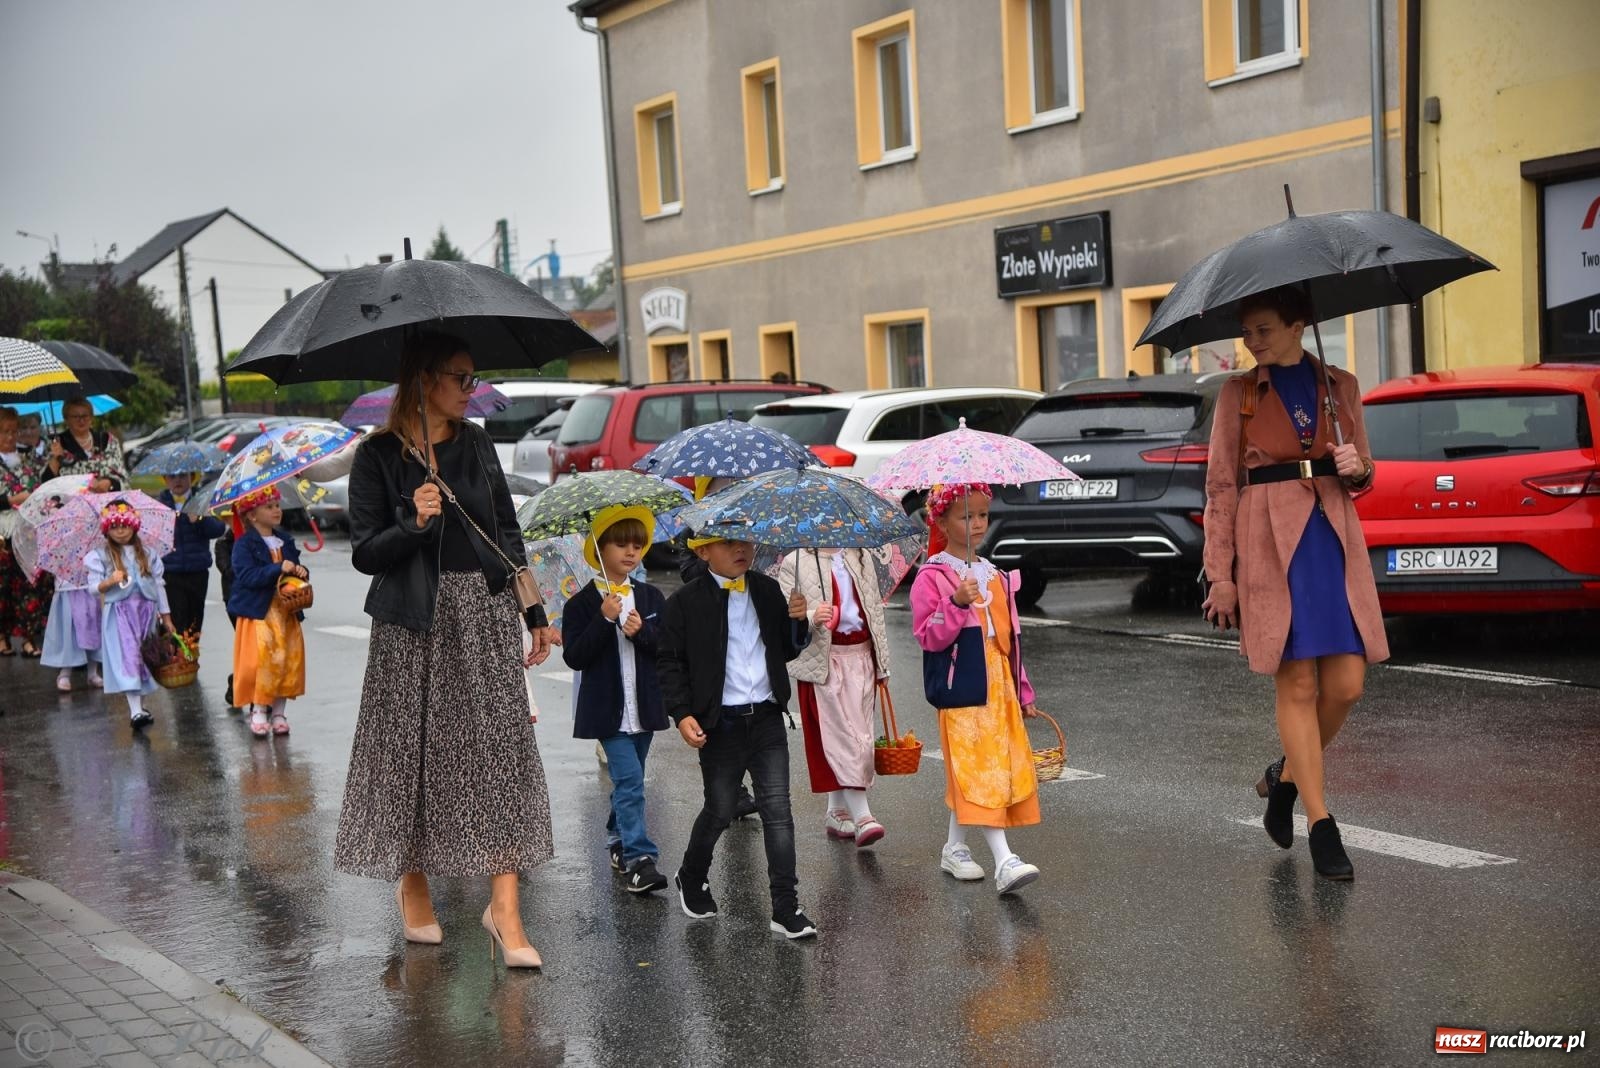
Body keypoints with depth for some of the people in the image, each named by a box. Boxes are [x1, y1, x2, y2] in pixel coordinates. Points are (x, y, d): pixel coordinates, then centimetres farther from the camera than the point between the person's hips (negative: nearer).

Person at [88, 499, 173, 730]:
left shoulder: (147, 554, 10)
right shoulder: (100, 556, 3)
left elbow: (158, 585, 11)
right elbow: (94, 587, -2)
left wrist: (166, 615, 11)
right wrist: (109, 582, -24)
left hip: (145, 610, 4)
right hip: (118, 613, -3)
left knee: (146, 657, 6)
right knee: (127, 658, -13)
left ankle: (140, 705, 18)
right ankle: (135, 711, -22)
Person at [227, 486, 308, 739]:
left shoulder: (285, 540, 12)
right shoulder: (244, 544, -7)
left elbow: (295, 568, 20)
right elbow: (247, 577, -19)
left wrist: (301, 572, -4)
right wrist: (278, 569, -27)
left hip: (285, 611, 6)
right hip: (259, 612, -6)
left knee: (289, 658, 3)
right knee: (262, 659, -10)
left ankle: (279, 712, 13)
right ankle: (258, 712, 4)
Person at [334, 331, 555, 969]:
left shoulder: (476, 444, 9)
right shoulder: (378, 455, -3)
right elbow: (364, 553, -5)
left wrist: (535, 615, 12)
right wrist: (413, 522, -23)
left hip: (485, 615, 3)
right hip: (415, 626, -3)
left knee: (502, 752, -3)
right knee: (415, 755, 6)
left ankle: (503, 909, 0)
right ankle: (411, 884, 28)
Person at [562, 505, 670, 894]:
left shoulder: (651, 598, 6)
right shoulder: (582, 603, -4)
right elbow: (574, 657, -12)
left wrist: (642, 632, -17)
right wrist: (604, 620, -21)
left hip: (644, 706, 4)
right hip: (608, 710, -4)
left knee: (627, 781, 16)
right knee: (630, 779, -13)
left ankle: (617, 840, 34)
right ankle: (639, 860, -13)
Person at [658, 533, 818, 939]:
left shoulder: (768, 590, 7)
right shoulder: (686, 602, -4)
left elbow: (788, 651, 12)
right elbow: (669, 661, -3)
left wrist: (797, 621, -7)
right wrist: (682, 714, -12)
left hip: (767, 719, 3)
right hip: (720, 723, -3)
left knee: (777, 810, -1)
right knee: (720, 811, 8)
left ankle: (786, 908, 4)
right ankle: (692, 878, 37)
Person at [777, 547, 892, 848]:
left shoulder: (860, 558, 14)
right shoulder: (795, 563, -3)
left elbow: (875, 607, 16)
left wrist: (881, 658, 14)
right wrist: (811, 617, -29)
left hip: (861, 656, 6)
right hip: (822, 661, -5)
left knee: (859, 736, 7)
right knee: (841, 733, -10)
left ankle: (838, 811, 19)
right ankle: (862, 816, -11)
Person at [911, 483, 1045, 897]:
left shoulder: (995, 576, 14)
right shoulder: (932, 577, -6)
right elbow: (928, 638, -14)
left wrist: (1022, 691, 19)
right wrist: (957, 604, -27)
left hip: (998, 685, 7)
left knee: (969, 773, 12)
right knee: (979, 772, -11)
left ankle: (955, 848, 26)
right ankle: (1004, 861, -14)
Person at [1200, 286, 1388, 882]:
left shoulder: (1342, 387, 11)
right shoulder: (1238, 395, 4)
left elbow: (1364, 475, 20)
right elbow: (1220, 487, 3)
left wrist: (1355, 469, -5)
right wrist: (1220, 575, -2)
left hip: (1336, 543, 3)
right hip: (1271, 547, -3)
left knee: (1346, 684, -2)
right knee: (1298, 686, -4)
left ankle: (1286, 776, 24)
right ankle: (1321, 825, 6)